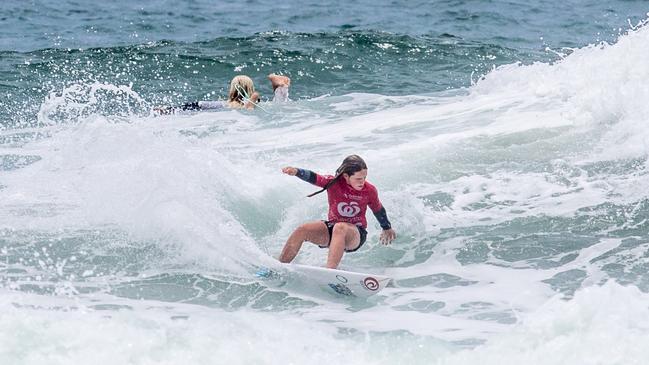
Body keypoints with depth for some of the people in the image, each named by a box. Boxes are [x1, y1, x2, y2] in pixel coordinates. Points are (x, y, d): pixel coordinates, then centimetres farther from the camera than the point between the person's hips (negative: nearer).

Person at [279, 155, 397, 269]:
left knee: (340, 228, -38)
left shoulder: (369, 191, -8)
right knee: (302, 230, -22)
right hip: (331, 228, 2)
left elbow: (378, 210, 11)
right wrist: (296, 171, -49)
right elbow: (312, 177, -27)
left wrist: (387, 229, 29)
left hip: (356, 235, -2)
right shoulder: (334, 182, -11)